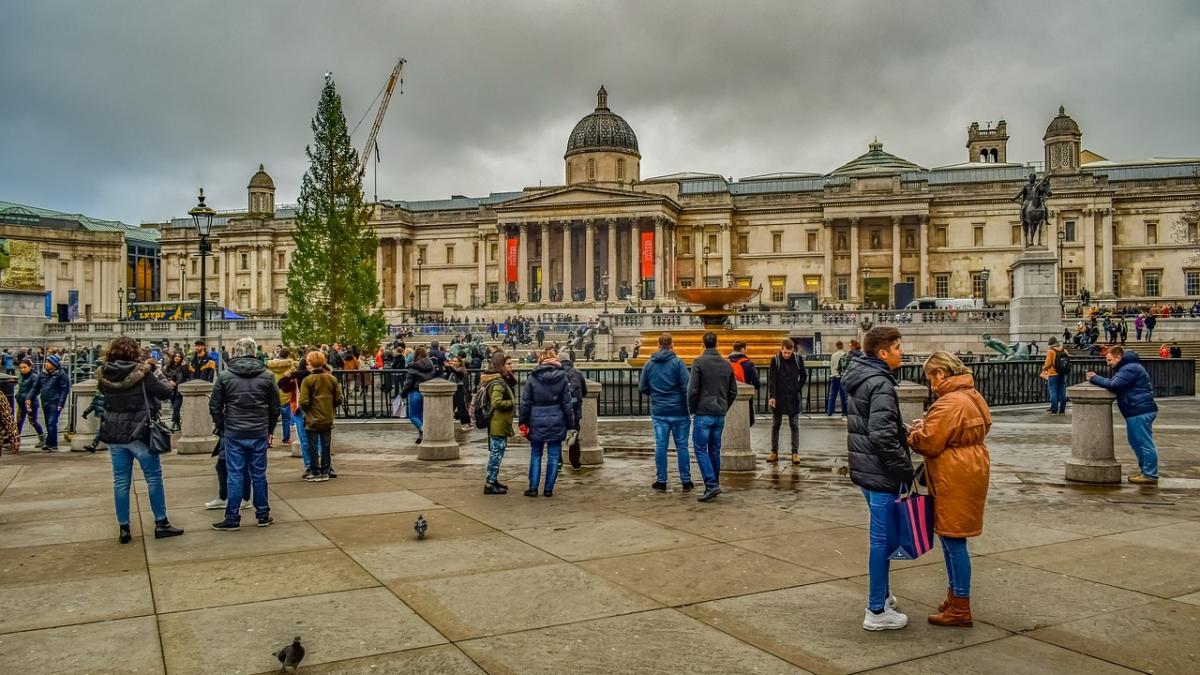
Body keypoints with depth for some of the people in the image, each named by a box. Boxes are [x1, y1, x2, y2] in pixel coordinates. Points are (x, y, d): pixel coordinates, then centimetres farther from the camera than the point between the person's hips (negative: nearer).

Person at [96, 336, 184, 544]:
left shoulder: (104, 375, -1)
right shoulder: (141, 373, -14)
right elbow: (166, 393, -8)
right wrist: (161, 378, 12)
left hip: (114, 434, 4)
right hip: (139, 433, -4)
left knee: (121, 481, 10)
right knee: (154, 478, 7)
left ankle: (123, 528, 13)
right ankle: (161, 523, 12)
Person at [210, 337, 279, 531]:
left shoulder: (224, 376, -3)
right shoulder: (267, 376, 1)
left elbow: (215, 406, -1)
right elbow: (275, 407, 5)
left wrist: (221, 429, 11)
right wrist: (270, 430, 14)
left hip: (233, 434, -1)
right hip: (259, 434, 1)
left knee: (234, 475, 4)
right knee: (259, 474, 10)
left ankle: (232, 519, 8)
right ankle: (263, 515, 18)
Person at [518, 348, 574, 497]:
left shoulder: (532, 378, -5)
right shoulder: (562, 378, -3)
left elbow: (525, 402, -3)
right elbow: (567, 403, -1)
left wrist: (523, 422, 5)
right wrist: (570, 423, 6)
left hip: (537, 422, 0)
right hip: (557, 422, 0)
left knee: (535, 455, 13)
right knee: (553, 456, 8)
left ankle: (533, 488, 11)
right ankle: (549, 489, 11)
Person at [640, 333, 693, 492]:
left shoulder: (649, 364, 3)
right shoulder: (677, 362, -9)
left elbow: (642, 388, 6)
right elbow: (686, 387, -13)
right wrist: (689, 406, 1)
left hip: (658, 411, 3)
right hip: (678, 411, -2)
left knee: (660, 446, 7)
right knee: (682, 446, 5)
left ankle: (661, 480, 10)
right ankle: (686, 481, 10)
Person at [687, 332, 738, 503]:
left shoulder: (699, 362, -9)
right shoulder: (727, 364, 8)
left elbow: (693, 389, -13)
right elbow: (733, 391, 10)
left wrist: (692, 409, 0)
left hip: (703, 413, -6)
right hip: (720, 415, 6)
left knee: (701, 450, -2)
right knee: (715, 450, 14)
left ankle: (711, 485, -12)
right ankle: (715, 485, 18)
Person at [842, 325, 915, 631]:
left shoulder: (860, 378, 11)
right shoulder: (880, 384, -19)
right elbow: (882, 436, -26)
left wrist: (905, 434, 17)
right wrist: (906, 469, -18)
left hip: (865, 468, 10)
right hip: (880, 473, -10)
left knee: (881, 536, 22)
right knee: (883, 538, -1)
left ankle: (881, 594, 36)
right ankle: (877, 612, 7)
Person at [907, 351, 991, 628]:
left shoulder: (950, 403, -19)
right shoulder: (971, 396, 14)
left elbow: (928, 443, -19)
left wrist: (915, 432, 1)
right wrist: (927, 426, 7)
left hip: (955, 481, -10)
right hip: (970, 472, 10)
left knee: (953, 541, -2)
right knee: (950, 539, 18)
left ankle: (960, 609, 6)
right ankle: (954, 598, 29)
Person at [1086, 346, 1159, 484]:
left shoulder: (1130, 369, -15)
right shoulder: (1126, 367, 21)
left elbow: (1113, 385, -23)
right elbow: (1113, 383, 17)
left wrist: (1095, 378, -13)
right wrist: (1096, 379, 1)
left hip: (1140, 412, -11)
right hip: (1136, 412, 11)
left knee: (1145, 442, -7)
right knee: (1135, 441, 17)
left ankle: (1150, 475, -4)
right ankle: (1145, 471, 24)